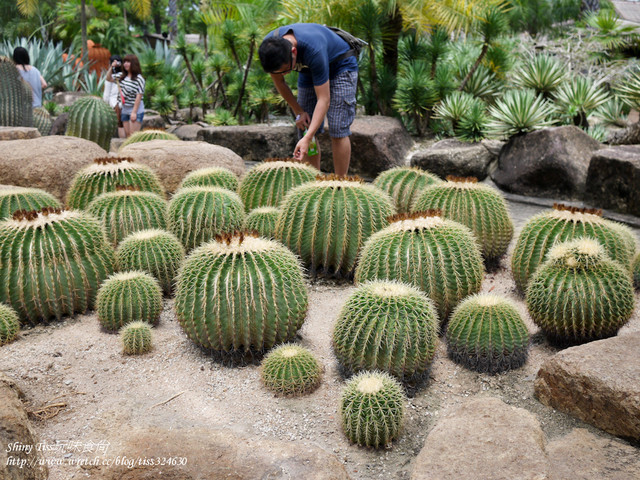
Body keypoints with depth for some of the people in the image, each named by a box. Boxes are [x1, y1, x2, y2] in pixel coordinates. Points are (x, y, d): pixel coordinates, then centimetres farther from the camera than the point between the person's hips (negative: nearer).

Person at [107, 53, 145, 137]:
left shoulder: (139, 78, -13)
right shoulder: (121, 76, 8)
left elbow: (139, 96, -16)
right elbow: (109, 78, 20)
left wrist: (134, 112, -19)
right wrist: (111, 67, 3)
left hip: (136, 110, -7)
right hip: (125, 110, 7)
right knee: (127, 134, 10)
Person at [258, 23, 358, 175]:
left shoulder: (313, 50, -42)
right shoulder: (268, 46, -25)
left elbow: (324, 100, -40)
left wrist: (307, 139, -46)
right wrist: (298, 112, -5)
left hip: (340, 67, -6)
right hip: (308, 72, 6)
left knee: (338, 130, -17)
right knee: (305, 128, -2)